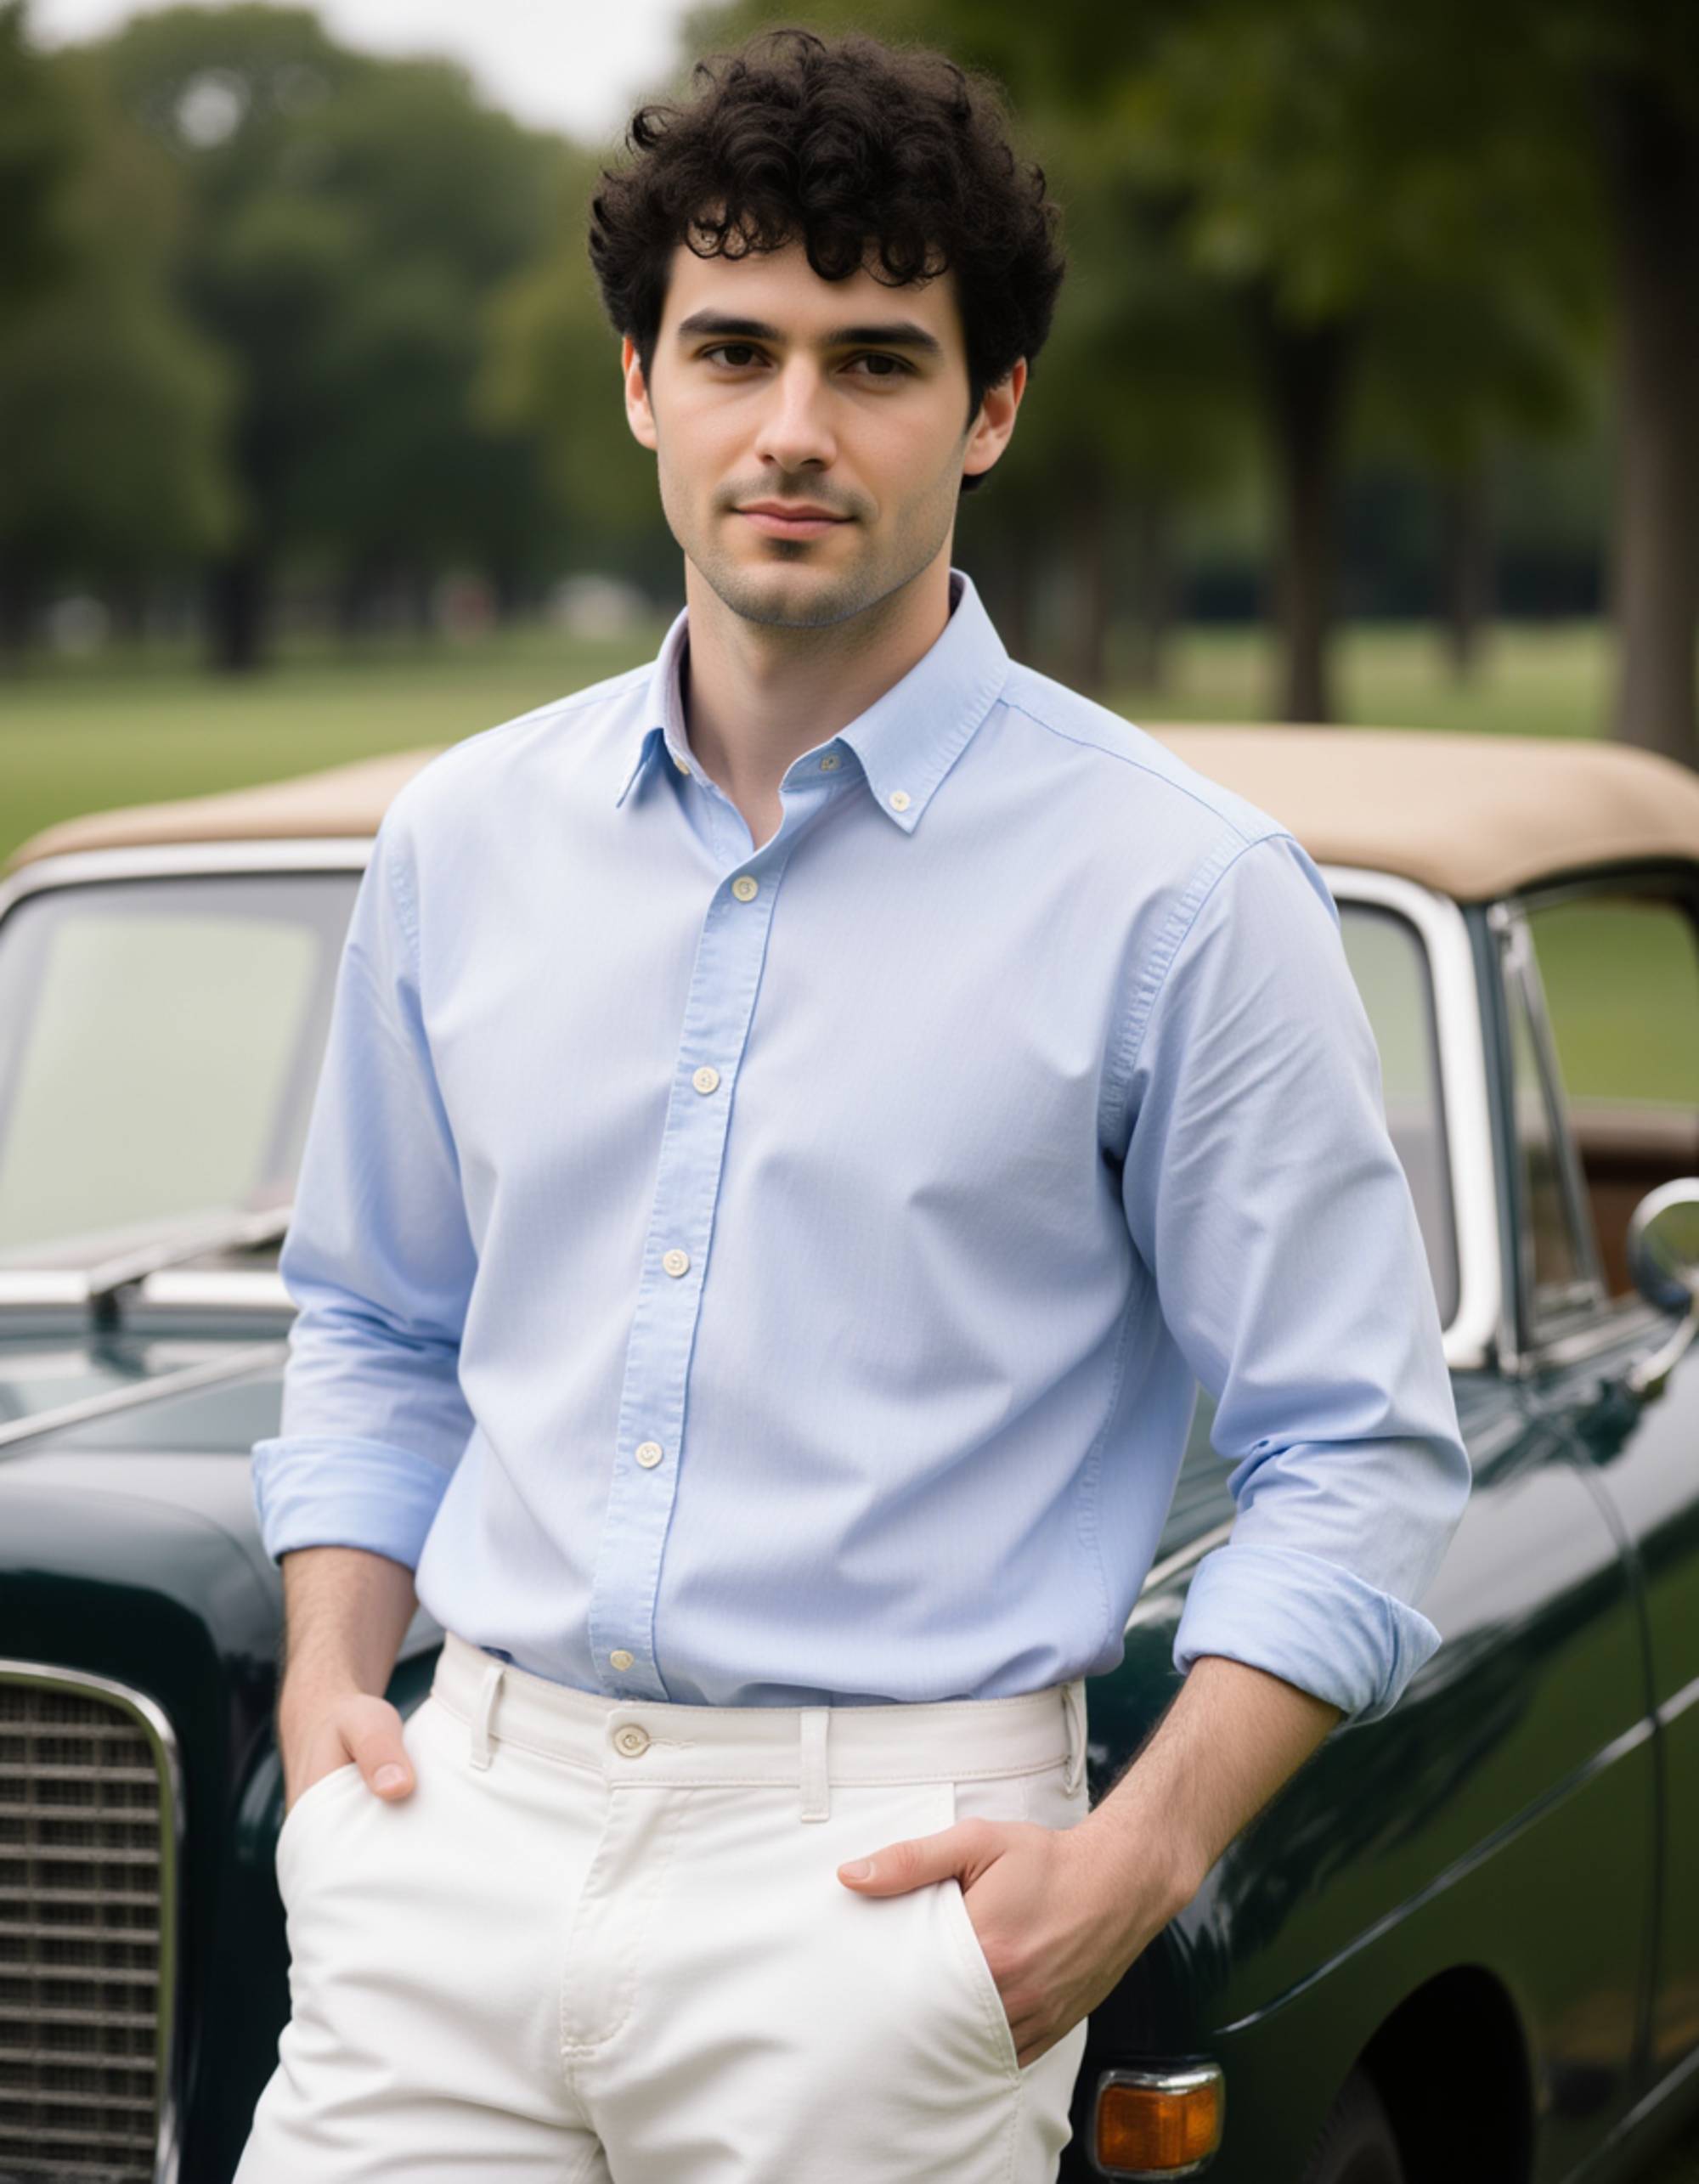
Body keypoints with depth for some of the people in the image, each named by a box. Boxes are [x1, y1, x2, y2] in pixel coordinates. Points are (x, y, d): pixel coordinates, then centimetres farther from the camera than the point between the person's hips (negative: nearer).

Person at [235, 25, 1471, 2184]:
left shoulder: (1179, 894, -5)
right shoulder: (464, 840, 9)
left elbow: (1356, 1455, -2)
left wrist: (1143, 1857, -14)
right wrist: (330, 1678, 5)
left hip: (879, 1882, -3)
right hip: (462, 1843, 4)